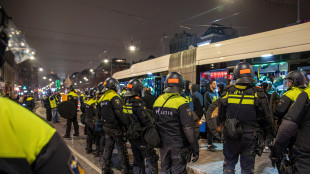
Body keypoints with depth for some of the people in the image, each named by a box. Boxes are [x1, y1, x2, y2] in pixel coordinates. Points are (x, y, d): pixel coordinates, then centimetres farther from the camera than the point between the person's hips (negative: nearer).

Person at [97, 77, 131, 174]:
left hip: (106, 126, 8)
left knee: (108, 147, 17)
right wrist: (126, 124, -18)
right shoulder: (114, 97, -16)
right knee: (121, 148, 1)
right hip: (115, 126, -8)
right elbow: (119, 113, -23)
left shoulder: (102, 97, 11)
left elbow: (100, 113, 17)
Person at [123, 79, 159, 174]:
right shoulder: (138, 103, -21)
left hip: (130, 134, 8)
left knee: (137, 157, 21)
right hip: (140, 135, -8)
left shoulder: (125, 102, 4)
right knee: (151, 157, 0)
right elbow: (146, 120, -21)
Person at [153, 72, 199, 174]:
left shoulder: (157, 101, 2)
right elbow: (188, 129, -18)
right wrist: (195, 149, -10)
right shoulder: (181, 103, -18)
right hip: (178, 146, -5)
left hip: (163, 145, 5)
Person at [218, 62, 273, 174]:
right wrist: (269, 135, 10)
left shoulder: (227, 93, -8)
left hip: (230, 136, 1)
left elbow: (221, 116, 2)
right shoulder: (258, 94, -12)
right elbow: (267, 119, -4)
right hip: (250, 138, -1)